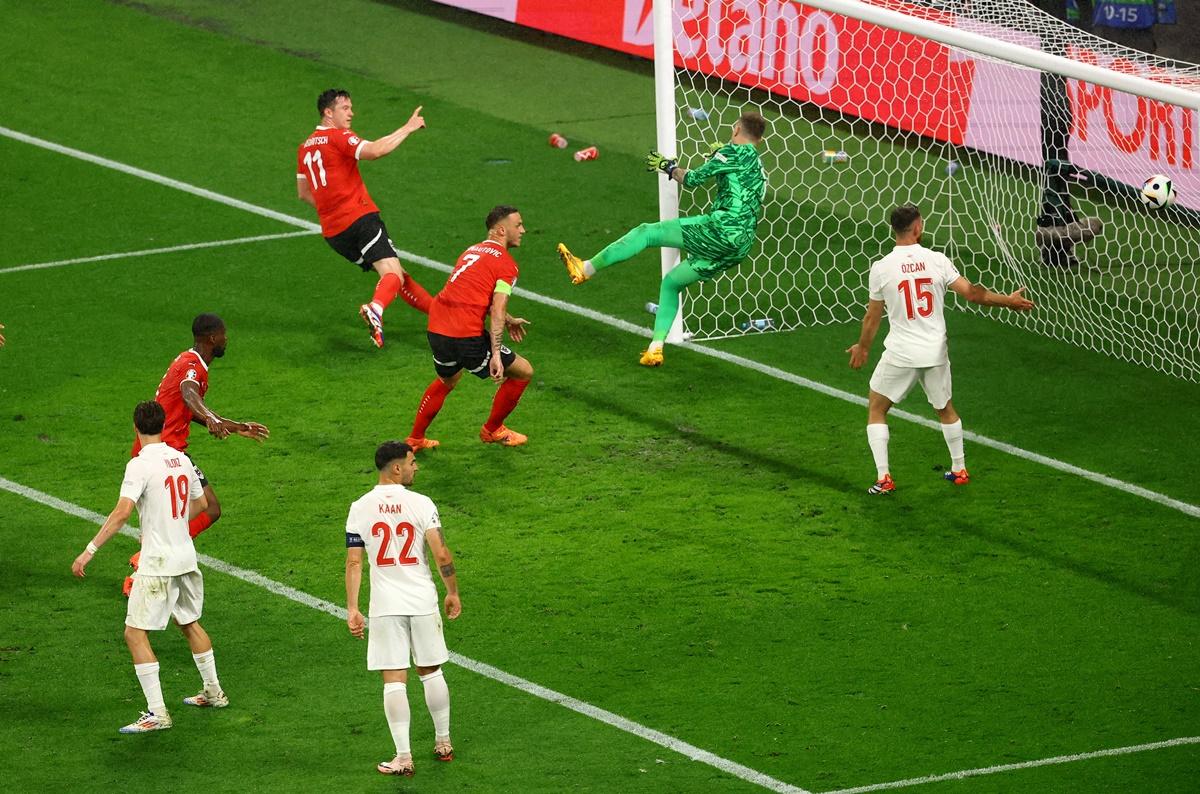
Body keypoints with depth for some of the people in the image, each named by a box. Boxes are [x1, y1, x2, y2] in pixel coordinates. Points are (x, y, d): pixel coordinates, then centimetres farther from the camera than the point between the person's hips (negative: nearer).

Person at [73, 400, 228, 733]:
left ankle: (157, 714, -10)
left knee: (135, 634, -4)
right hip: (186, 558, 8)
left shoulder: (140, 465, -16)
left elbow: (121, 513, -25)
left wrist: (89, 550, -24)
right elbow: (199, 504, 20)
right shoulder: (182, 460, 6)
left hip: (158, 563, -8)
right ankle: (213, 692, 39)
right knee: (190, 623, 26)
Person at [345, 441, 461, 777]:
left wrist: (352, 609, 1)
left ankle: (403, 756, -1)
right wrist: (453, 592, 4)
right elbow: (442, 555, -10)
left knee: (394, 680, 1)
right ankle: (443, 742, 28)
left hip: (385, 606, 0)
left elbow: (353, 562, -3)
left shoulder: (360, 508, -3)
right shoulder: (421, 504, -7)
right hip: (422, 601, 0)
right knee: (431, 672, 17)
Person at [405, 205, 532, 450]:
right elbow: (497, 312, -14)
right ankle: (492, 430, 23)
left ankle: (415, 439, 38)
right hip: (466, 336, -8)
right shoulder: (506, 263, -4)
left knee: (447, 380, 35)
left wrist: (508, 320, 48)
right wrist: (496, 354, -17)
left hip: (436, 330, 8)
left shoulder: (473, 251, 22)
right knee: (523, 372, 10)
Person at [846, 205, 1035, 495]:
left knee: (876, 409, 13)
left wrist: (862, 348, 16)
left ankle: (884, 479, 4)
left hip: (900, 352, -2)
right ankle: (959, 469, 33)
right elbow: (972, 293, -4)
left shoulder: (882, 268, -9)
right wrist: (1009, 301, 10)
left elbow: (873, 316, 0)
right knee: (945, 408, 25)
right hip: (936, 352, 2)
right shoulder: (937, 260, -7)